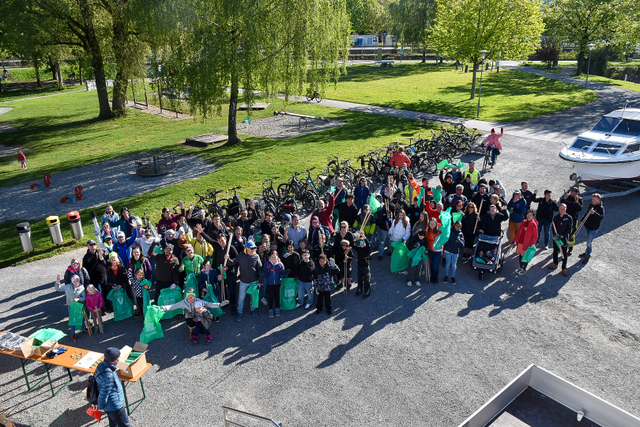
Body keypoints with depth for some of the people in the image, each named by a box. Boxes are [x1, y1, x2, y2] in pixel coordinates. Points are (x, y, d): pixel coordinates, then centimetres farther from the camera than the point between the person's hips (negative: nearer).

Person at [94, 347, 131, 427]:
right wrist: (100, 407, -6)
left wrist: (97, 402, 19)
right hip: (114, 407, -9)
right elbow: (104, 394, -26)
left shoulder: (101, 365, -7)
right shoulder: (108, 376, -37)